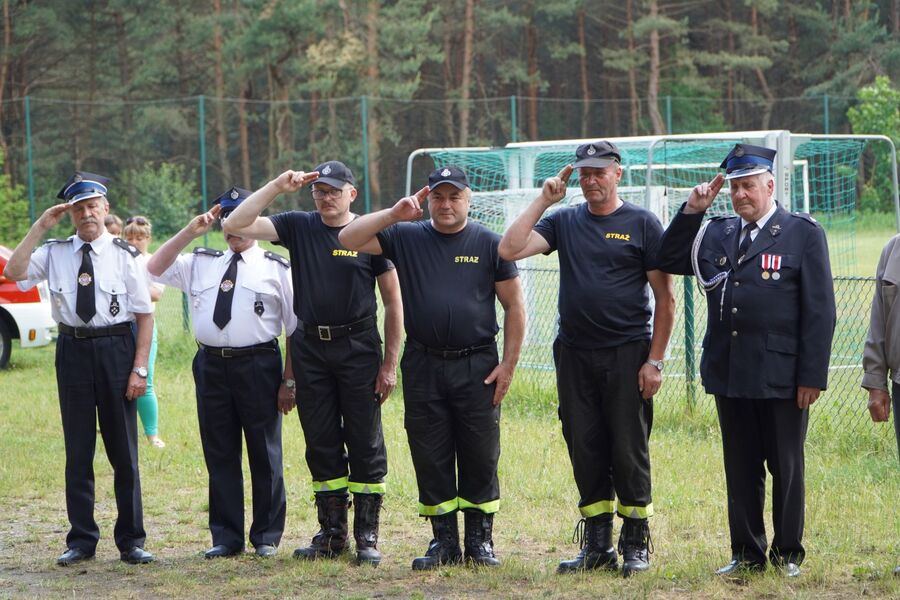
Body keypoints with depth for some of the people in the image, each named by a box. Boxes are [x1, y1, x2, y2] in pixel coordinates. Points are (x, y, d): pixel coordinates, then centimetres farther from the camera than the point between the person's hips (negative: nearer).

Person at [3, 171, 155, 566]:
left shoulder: (125, 256, -3)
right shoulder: (55, 253, 4)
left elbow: (145, 315, -2)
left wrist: (139, 369, -8)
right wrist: (40, 227, -12)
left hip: (116, 348, -2)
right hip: (73, 351, 2)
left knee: (123, 449, 5)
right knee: (77, 449, 7)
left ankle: (131, 540, 14)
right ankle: (81, 540, 16)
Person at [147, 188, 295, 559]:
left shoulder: (276, 269, 3)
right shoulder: (200, 264, 16)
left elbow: (297, 329, 1)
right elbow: (155, 269, 11)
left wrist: (289, 381, -5)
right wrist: (189, 232, 3)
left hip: (258, 365, -4)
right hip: (211, 365, 4)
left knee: (265, 454, 3)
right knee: (219, 454, 7)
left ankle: (267, 536, 13)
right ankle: (226, 537, 14)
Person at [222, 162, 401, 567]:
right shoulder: (298, 227, 6)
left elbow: (393, 301, 0)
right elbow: (236, 226, -4)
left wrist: (390, 364, -5)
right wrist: (276, 187, -11)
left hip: (358, 349, -3)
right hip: (310, 347, 3)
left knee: (366, 444, 0)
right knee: (321, 443, 8)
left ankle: (367, 535, 6)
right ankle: (332, 533, 16)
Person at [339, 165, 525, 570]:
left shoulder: (489, 244, 4)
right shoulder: (406, 237, 7)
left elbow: (514, 306, 4)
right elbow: (348, 240, -3)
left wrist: (508, 364, -3)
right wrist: (394, 215, -11)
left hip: (477, 367, -1)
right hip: (422, 366, 2)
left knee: (480, 458, 1)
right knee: (430, 458, 5)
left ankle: (480, 540, 11)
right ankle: (443, 541, 14)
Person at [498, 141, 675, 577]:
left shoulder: (642, 224, 0)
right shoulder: (564, 222, 10)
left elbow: (665, 297, -2)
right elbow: (510, 250, -4)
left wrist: (654, 361, -8)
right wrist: (543, 201, -5)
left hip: (627, 355, -4)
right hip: (574, 356, 4)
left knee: (629, 452, -1)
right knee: (585, 451, 7)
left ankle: (636, 544, 9)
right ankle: (597, 546, 16)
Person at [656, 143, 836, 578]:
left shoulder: (803, 233, -3)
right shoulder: (716, 234, 12)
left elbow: (820, 310, -6)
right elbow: (668, 261, 12)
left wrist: (812, 376, -11)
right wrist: (691, 211, 0)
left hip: (781, 375, -4)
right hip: (729, 374, 4)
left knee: (786, 468, 5)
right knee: (740, 469, 9)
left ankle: (788, 554, 16)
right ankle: (746, 554, 18)